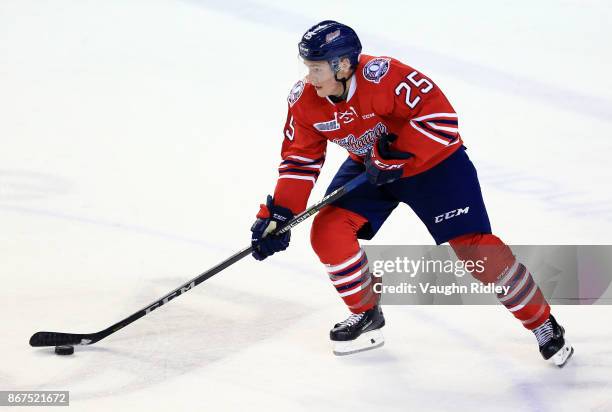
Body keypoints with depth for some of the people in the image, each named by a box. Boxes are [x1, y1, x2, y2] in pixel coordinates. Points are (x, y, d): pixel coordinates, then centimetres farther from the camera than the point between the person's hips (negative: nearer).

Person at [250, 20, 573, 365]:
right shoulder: (304, 101, -15)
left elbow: (440, 116, -34)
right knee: (327, 232, -11)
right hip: (368, 168, 6)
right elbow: (300, 159, -5)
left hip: (433, 163, -6)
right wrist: (278, 215, -14)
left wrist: (396, 155, -33)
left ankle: (543, 324, 4)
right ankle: (367, 315, 12)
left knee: (474, 245, -13)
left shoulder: (382, 76, -35)